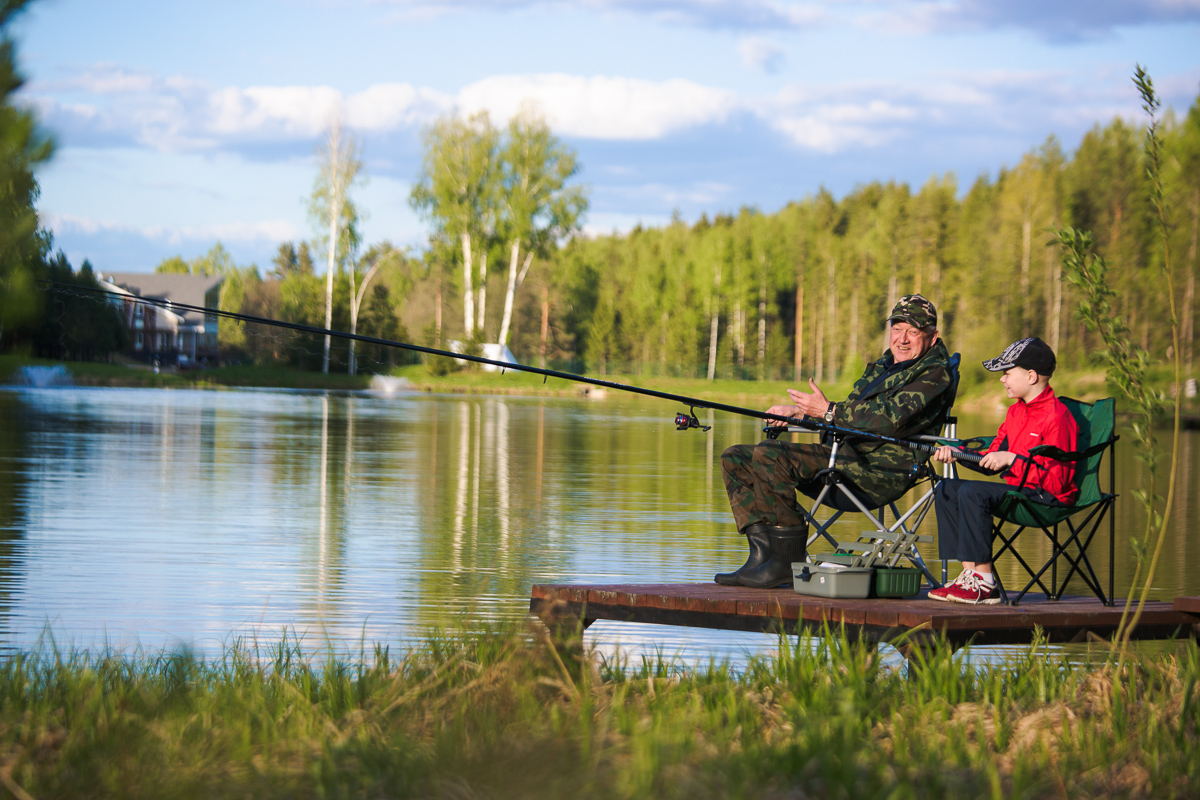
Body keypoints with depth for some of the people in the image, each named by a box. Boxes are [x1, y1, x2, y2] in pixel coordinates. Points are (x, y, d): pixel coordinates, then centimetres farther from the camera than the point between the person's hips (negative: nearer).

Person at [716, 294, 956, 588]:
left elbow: (891, 419, -18)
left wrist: (828, 411, -16)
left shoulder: (935, 374, -4)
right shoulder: (882, 366, 25)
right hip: (843, 454, 10)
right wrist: (797, 410, 13)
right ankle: (763, 553, -11)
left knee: (768, 455, -27)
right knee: (735, 458, 2)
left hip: (878, 470, -10)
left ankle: (789, 559, -22)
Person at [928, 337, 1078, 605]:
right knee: (947, 490, 2)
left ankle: (984, 583, -24)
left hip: (1048, 498, -10)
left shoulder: (1057, 417, -15)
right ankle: (969, 574, -7)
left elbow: (1057, 480, -20)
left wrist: (1012, 459, -22)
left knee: (972, 491, -27)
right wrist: (956, 452, 5)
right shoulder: (1015, 411, 16)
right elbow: (991, 459, 20)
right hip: (1017, 490, 10)